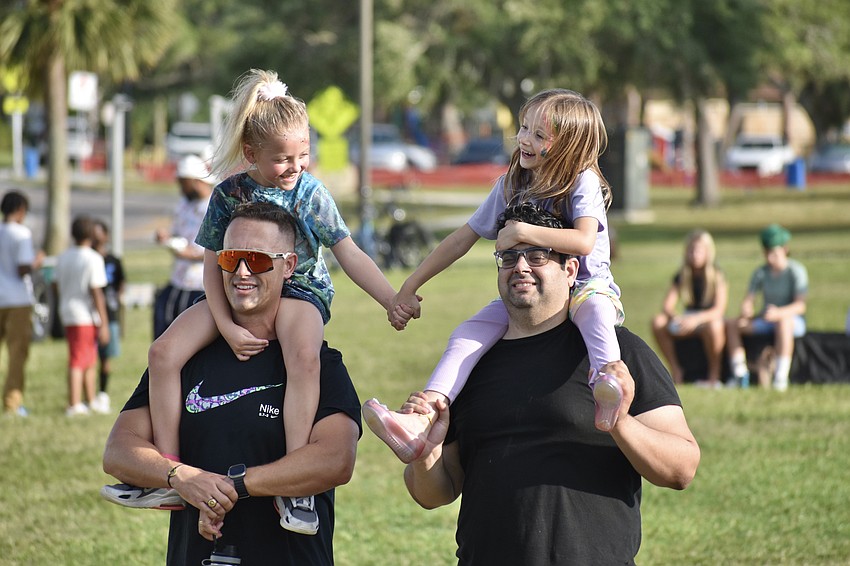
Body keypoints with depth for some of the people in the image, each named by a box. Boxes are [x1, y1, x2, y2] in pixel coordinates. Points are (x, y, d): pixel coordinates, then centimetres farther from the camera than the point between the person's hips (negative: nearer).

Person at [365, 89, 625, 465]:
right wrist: (410, 287, 11)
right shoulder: (512, 186, 6)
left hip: (585, 285, -5)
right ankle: (423, 420, -37)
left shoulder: (582, 183, -12)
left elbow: (584, 241, -29)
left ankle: (607, 382, -65)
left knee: (592, 305, -41)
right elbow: (463, 238, 12)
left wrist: (521, 232, -27)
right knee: (468, 334, -19)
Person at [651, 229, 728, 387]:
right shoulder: (681, 276, 0)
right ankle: (675, 370, -12)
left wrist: (697, 319, -38)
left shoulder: (716, 276, -11)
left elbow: (719, 310, -21)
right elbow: (667, 307, -5)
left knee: (713, 325, -40)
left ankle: (714, 376, -27)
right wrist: (674, 317, -30)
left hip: (709, 319, -4)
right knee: (658, 322, -20)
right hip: (688, 319, 4)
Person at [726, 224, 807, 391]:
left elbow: (800, 306, -19)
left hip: (794, 321, -6)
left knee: (783, 322, -41)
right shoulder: (761, 272, 5)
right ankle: (740, 374, -17)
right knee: (731, 324, -14)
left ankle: (781, 377, -43)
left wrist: (779, 313, -37)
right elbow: (748, 300, 1)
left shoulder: (796, 271, -10)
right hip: (765, 320, 6)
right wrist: (746, 313, -23)